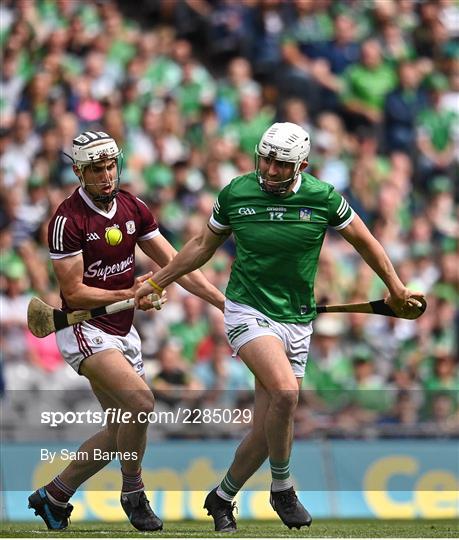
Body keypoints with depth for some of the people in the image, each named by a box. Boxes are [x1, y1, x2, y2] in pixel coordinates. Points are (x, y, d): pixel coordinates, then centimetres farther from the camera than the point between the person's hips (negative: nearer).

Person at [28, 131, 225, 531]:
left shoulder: (133, 209, 3)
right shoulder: (68, 220, -16)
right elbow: (74, 293, -16)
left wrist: (225, 302, 0)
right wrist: (129, 294, -24)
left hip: (123, 332, 7)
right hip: (85, 330, -7)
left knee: (123, 430, 9)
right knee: (141, 401, -26)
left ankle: (53, 497, 23)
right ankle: (133, 494, -6)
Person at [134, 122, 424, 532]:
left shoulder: (322, 198, -5)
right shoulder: (235, 194, -3)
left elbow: (365, 242, 11)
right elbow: (204, 245, 15)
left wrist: (396, 291, 19)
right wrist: (157, 282, 19)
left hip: (296, 323, 2)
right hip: (248, 311, -2)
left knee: (268, 427, 0)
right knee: (285, 391, -27)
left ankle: (223, 498, 23)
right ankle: (283, 489, -9)